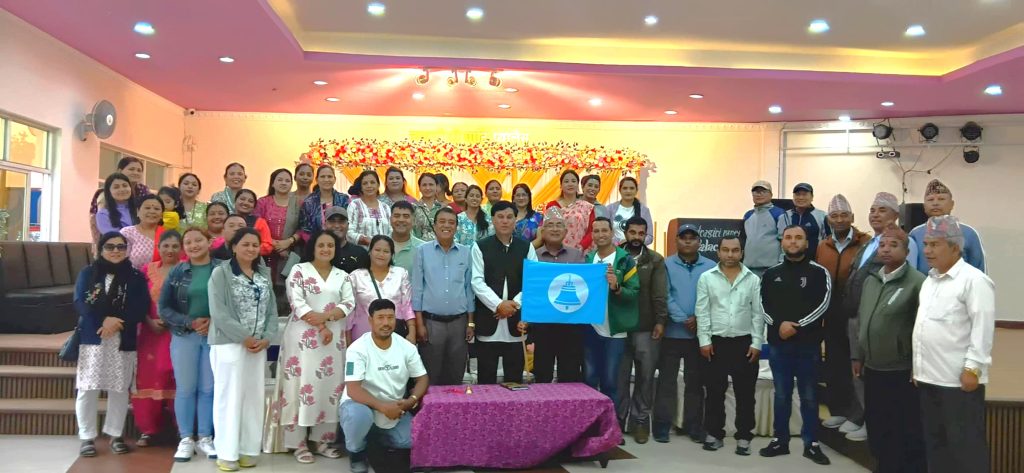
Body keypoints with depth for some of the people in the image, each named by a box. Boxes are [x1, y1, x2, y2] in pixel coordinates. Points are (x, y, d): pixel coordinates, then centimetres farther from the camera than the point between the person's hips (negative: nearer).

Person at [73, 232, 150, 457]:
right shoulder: (87, 273, 7)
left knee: (119, 389, 4)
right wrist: (104, 320, -18)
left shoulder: (136, 277, 7)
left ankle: (115, 435, 15)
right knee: (87, 388, -1)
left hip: (123, 341, 0)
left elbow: (141, 308, -3)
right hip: (91, 338, 0)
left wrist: (118, 322, -17)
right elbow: (80, 303, -5)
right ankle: (87, 437, 9)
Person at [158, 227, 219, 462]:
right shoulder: (177, 272, 4)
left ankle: (205, 438, 17)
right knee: (185, 388, 5)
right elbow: (163, 308, 1)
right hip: (184, 336, 1)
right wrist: (190, 322, -11)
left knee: (208, 388, 5)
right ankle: (186, 439, 16)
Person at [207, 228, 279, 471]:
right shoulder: (220, 273, -4)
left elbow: (272, 309, 8)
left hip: (259, 345, 5)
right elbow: (219, 312, -12)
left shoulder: (264, 274, 13)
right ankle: (227, 453, 6)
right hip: (229, 344, -5)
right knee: (229, 397, -2)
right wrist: (244, 337, -15)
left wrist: (266, 338, -7)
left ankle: (248, 450, 16)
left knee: (254, 397, 7)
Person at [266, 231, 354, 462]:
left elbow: (349, 303, 1)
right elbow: (296, 302, -10)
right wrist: (320, 328, -16)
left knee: (329, 385, 5)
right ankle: (298, 442, 3)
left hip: (335, 338, 4)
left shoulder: (342, 276, 12)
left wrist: (326, 316, -17)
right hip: (303, 336, -4)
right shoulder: (299, 270, 1)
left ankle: (321, 440, 14)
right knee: (302, 385, -3)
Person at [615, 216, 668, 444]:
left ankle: (640, 420, 15)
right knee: (620, 375, 6)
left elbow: (660, 294, -2)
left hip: (646, 327, 0)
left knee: (645, 375, 3)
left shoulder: (656, 260, 4)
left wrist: (660, 321, -10)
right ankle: (618, 419, 18)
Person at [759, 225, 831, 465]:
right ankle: (780, 440, 20)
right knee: (781, 395, 10)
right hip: (778, 343, 2)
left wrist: (797, 326, -15)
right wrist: (778, 324, -13)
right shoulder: (771, 273, 9)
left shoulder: (819, 272, 0)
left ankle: (812, 443, 16)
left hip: (808, 344, -2)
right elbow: (762, 304, 4)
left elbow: (822, 305, -8)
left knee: (808, 395, 5)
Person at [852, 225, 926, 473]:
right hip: (873, 369, 7)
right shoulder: (870, 280, 10)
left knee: (907, 435, 5)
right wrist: (858, 356, 16)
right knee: (877, 430, 17)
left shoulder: (917, 282, -13)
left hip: (902, 372, -7)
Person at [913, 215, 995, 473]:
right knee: (934, 442, 16)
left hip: (960, 379, -8)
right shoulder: (930, 280, 15)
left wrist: (972, 368, -19)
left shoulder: (974, 280, -11)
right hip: (929, 377, 8)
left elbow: (982, 328, -16)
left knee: (965, 444, 1)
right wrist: (918, 367, 17)